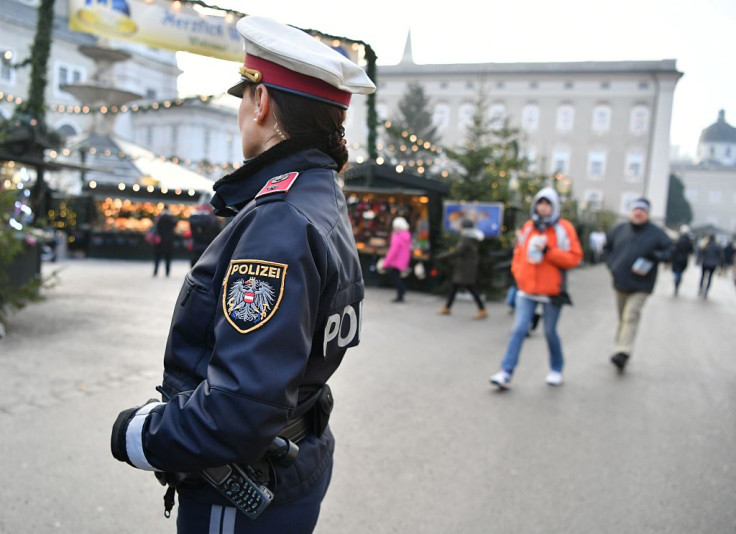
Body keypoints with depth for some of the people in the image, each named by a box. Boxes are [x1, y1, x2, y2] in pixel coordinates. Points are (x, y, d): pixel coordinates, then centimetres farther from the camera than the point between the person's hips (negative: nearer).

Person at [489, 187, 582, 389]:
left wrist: (548, 251, -18)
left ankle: (556, 370, 32)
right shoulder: (528, 227, 8)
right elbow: (518, 254, 18)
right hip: (527, 291, 3)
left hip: (552, 292, -3)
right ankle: (506, 373, -5)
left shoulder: (564, 228, -3)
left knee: (550, 333, 9)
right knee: (519, 330, -5)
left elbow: (575, 257, -9)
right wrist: (519, 275, 4)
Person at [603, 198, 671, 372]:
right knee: (622, 318, 13)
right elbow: (608, 248, 20)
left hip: (641, 285, -4)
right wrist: (611, 265, 6)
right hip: (620, 282, 4)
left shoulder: (656, 233, -1)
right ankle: (621, 349, 25)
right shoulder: (619, 230, 8)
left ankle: (623, 352, -23)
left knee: (631, 316, -17)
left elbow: (670, 251, -1)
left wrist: (655, 256, -20)